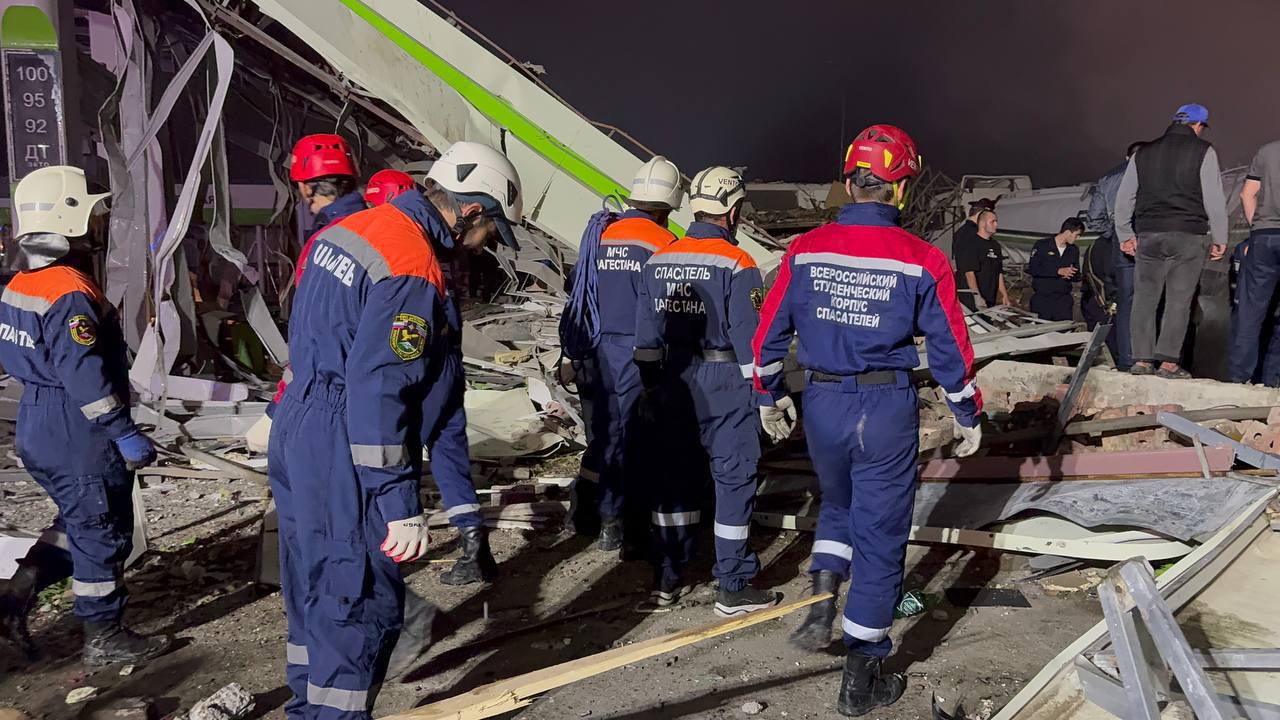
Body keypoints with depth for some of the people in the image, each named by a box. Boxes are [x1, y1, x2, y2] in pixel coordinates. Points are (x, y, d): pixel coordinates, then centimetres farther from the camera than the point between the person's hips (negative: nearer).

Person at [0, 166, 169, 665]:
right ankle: (104, 638, 13)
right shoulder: (69, 292, -22)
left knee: (78, 522, 24)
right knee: (103, 533, 3)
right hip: (79, 438, -10)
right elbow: (86, 374, -26)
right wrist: (126, 434, -22)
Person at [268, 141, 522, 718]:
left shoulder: (344, 230, 9)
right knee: (365, 605, 0)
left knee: (316, 590, 21)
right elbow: (377, 394, -25)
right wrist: (401, 505, -21)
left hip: (296, 438, 10)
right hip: (342, 459, -10)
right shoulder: (413, 269, -21)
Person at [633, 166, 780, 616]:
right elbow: (749, 339, -14)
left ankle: (667, 579, 23)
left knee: (673, 477, 14)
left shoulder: (658, 261, 5)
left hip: (674, 381, 6)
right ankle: (734, 589, 9)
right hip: (724, 383, -6)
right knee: (734, 480, 3)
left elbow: (646, 338, 9)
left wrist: (651, 386, 18)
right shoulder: (737, 265, -13)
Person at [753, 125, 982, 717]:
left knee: (838, 504, 30)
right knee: (880, 534, 9)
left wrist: (771, 396, 19)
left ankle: (821, 604, 11)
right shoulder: (923, 261, -10)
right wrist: (969, 417, 10)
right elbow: (951, 350, -4)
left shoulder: (804, 251, -3)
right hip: (888, 409, -2)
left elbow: (770, 333, 4)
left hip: (822, 403, 3)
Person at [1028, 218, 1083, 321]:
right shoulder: (1042, 245, -2)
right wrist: (1058, 271, -17)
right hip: (1042, 300, -4)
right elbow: (1032, 269, -12)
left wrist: (1070, 275, -6)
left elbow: (1077, 276, 19)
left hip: (1063, 301, 4)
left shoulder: (1074, 250, 14)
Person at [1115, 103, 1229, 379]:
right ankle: (1169, 362, -4)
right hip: (1189, 235, -3)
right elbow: (1214, 200, -2)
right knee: (1179, 301, -1)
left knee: (1145, 298, 6)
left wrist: (1126, 234, 21)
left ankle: (1142, 359, 3)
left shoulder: (1143, 153, 13)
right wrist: (1219, 239, 5)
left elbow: (1124, 199, 14)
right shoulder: (1203, 151, 1)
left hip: (1148, 236, 3)